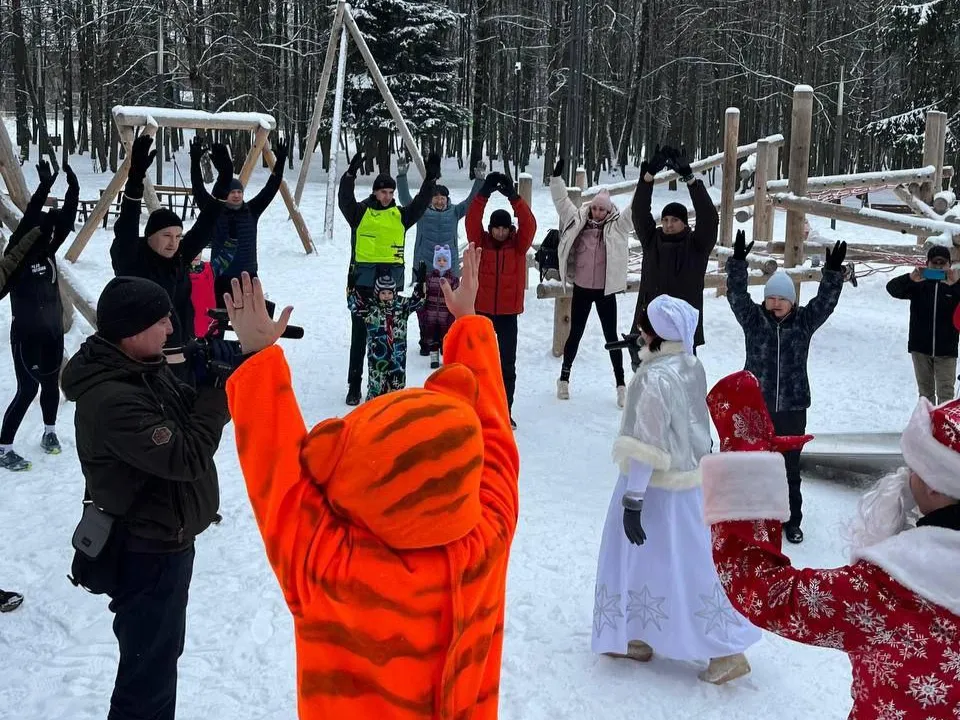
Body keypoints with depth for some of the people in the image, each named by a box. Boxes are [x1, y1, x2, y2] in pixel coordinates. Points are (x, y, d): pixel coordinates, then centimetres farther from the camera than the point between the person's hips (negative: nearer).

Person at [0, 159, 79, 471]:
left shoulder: (47, 251, 5)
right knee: (28, 389, -6)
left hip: (53, 331, 7)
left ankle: (50, 433, 34)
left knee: (51, 383, 16)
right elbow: (28, 220, -26)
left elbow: (66, 217, 3)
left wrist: (73, 187, -6)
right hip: (26, 334, -7)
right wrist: (44, 186, -32)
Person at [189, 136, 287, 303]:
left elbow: (270, 189, 4)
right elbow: (199, 189, -9)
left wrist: (280, 161, -2)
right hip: (223, 277, -2)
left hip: (248, 275, 2)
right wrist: (195, 161, -18)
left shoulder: (251, 211, 5)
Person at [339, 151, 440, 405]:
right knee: (359, 335, 3)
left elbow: (420, 203, 1)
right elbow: (344, 200, -13)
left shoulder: (400, 215, 10)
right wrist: (350, 175, -27)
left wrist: (431, 178, -10)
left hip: (391, 281, 2)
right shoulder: (360, 212, 3)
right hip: (363, 281, -2)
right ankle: (354, 386, 9)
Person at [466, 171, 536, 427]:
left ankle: (505, 410, 13)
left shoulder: (518, 245, 0)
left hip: (508, 312, 0)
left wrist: (514, 197, -25)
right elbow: (472, 221, -15)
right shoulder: (481, 242, 0)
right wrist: (484, 194, -25)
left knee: (507, 363, 5)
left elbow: (529, 225, -16)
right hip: (482, 310, 0)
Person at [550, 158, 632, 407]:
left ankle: (621, 384, 13)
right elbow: (561, 201, 2)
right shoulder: (578, 220, 1)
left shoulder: (617, 227, -3)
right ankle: (564, 378, 27)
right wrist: (557, 176, -9)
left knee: (611, 336, 6)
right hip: (581, 288, 1)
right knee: (575, 333, 13)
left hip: (606, 290, -1)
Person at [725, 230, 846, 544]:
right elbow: (737, 295, -12)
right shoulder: (753, 318, -2)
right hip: (755, 405, -1)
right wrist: (738, 262, -23)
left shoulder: (804, 321, 2)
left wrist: (833, 273, -21)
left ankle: (791, 520, 24)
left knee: (790, 467, 10)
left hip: (792, 407, 1)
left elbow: (825, 301, -7)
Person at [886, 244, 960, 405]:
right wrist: (910, 278, -33)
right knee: (925, 391, 14)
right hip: (920, 347, 2)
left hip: (946, 349, -2)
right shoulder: (918, 284, 1)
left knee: (945, 393, -6)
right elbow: (892, 288, -13)